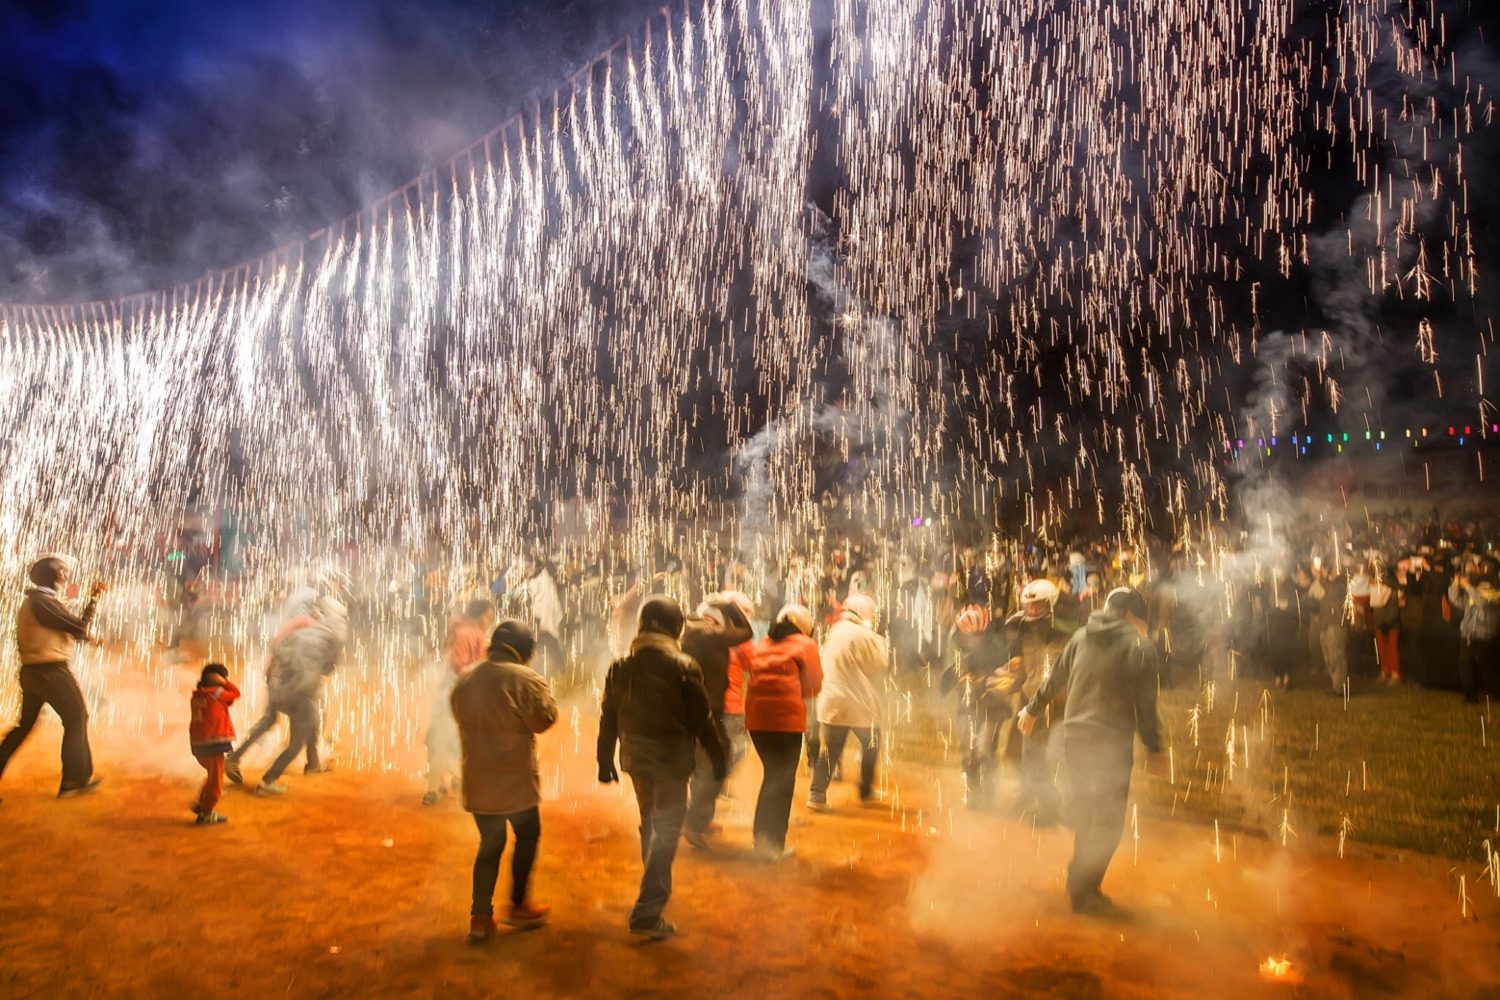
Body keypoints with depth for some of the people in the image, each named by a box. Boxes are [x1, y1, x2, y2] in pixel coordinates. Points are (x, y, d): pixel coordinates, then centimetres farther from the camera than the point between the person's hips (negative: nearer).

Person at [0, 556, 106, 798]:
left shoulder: (32, 601, 16)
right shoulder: (43, 602, -15)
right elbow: (80, 628, -15)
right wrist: (93, 601, -5)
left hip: (32, 671, 10)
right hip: (51, 671, -10)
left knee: (25, 724, 18)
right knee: (76, 718, -3)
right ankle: (74, 781, -1)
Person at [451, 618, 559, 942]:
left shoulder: (464, 682, 6)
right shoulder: (524, 679, -16)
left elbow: (463, 721, 14)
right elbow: (544, 719, -13)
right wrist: (544, 690, 1)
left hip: (477, 780, 6)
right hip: (515, 779, -5)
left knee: (490, 844, 15)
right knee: (527, 836, 15)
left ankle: (480, 916, 14)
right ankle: (518, 906, 22)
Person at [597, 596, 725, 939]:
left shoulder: (619, 667, 0)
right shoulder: (683, 667, -15)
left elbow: (608, 718, 6)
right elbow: (702, 720, -11)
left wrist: (605, 761, 15)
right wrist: (717, 758, 0)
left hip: (636, 759, 6)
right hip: (672, 761, -5)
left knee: (650, 824, 24)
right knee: (666, 833, 0)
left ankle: (657, 889, 41)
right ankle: (647, 912, -6)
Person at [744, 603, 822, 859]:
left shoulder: (761, 644, 17)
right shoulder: (806, 645, 3)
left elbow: (755, 676, 10)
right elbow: (814, 684, 0)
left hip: (756, 716, 5)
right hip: (787, 717, -5)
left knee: (772, 773, 20)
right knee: (783, 779, 5)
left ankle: (761, 836, 25)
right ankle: (773, 845, 5)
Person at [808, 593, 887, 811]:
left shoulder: (835, 631, 11)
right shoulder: (863, 634, -14)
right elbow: (880, 663, -9)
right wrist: (879, 639, 1)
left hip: (831, 701, 6)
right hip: (858, 703, -6)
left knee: (831, 750, 9)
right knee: (871, 746, 15)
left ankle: (816, 795, 0)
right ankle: (866, 793, 22)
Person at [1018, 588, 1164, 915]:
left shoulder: (1081, 637, 8)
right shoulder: (1140, 647, -6)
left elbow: (1055, 679, 17)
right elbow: (1146, 704, -6)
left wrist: (1033, 709, 31)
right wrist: (1154, 747, 4)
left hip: (1074, 737, 6)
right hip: (1112, 742, -5)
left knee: (1084, 814, 18)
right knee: (1108, 820, 4)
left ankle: (1081, 884, 25)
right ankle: (1083, 891, 3)